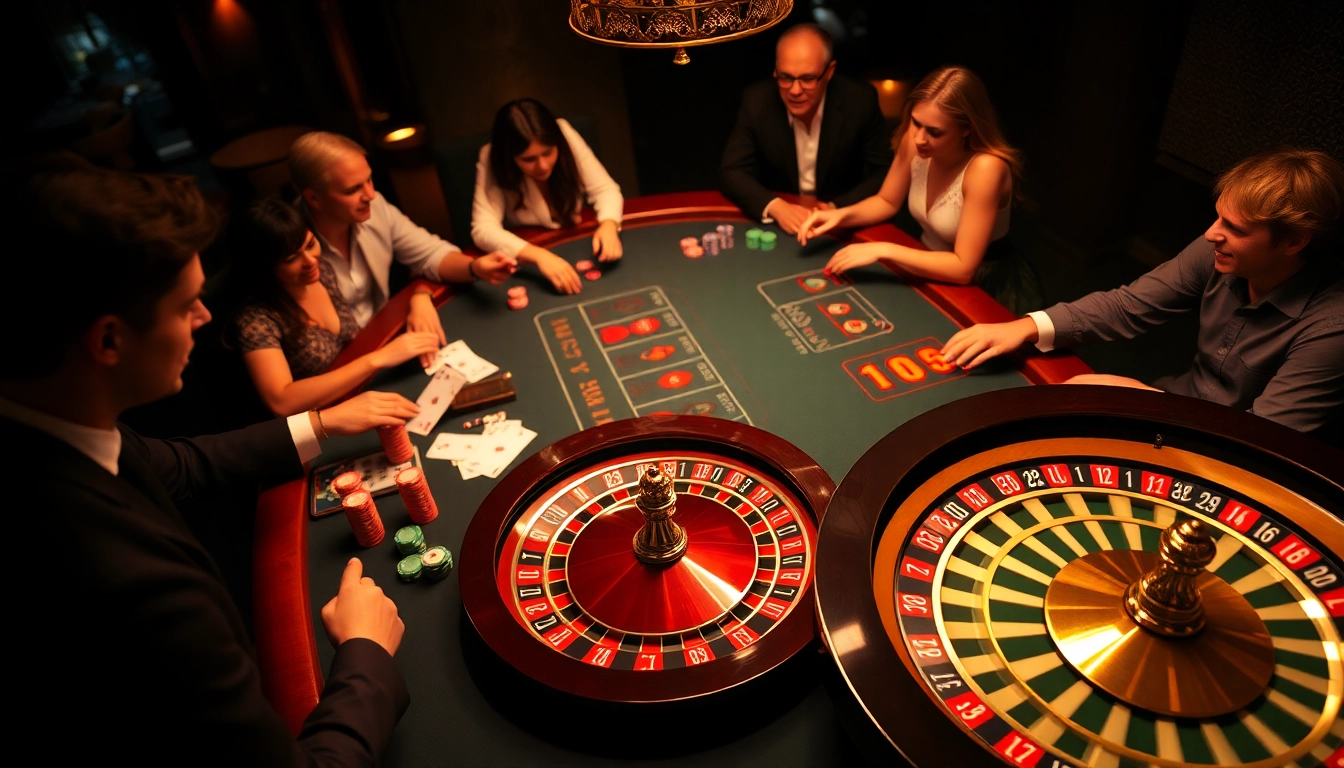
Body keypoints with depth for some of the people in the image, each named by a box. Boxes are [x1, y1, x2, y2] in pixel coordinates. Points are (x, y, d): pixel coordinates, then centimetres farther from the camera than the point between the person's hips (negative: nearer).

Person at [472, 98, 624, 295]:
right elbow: (483, 230, -29)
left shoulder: (565, 134, -15)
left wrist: (608, 224, -31)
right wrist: (539, 255, -44)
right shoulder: (492, 160, -20)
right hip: (527, 266, -3)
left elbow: (605, 188, -10)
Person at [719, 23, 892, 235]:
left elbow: (884, 175, -7)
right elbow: (731, 172, -9)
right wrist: (775, 207, -26)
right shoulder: (757, 101, -10)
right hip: (777, 223, 1)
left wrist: (837, 209, -24)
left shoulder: (861, 101, -12)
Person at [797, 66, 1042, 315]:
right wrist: (841, 215, -14)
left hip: (983, 288, -5)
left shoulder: (986, 167, -29)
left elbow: (963, 268, -28)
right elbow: (887, 202, 5)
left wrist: (883, 250, -32)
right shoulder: (914, 140, -12)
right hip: (933, 269, 5)